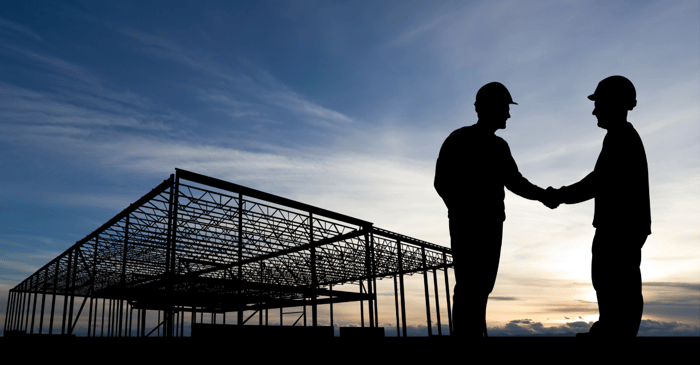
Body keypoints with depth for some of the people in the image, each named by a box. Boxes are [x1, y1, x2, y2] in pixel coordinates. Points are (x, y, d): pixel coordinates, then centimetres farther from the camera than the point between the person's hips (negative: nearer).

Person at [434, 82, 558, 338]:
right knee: (468, 287, -11)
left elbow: (515, 181, 16)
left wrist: (542, 195, -1)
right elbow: (443, 182, -7)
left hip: (491, 225, 7)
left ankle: (476, 335, 10)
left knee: (482, 287, 6)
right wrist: (462, 214, -14)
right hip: (467, 224, -6)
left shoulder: (499, 147, 17)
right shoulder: (459, 140, -3)